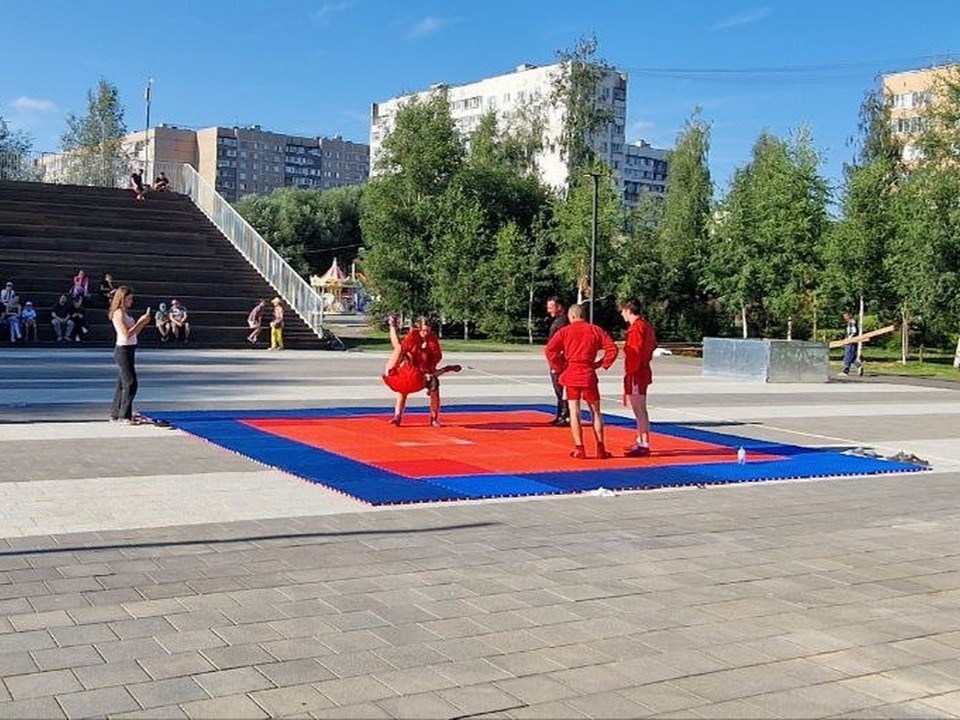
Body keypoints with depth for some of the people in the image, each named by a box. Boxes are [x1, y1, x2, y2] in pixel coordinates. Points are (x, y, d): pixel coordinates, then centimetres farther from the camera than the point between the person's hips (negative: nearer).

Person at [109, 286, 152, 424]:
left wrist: (142, 322, 4)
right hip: (123, 349, -10)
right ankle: (125, 416, -6)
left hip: (129, 350, 10)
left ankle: (115, 414, 20)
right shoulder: (118, 313, -14)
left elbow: (133, 333, 16)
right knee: (130, 383, -9)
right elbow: (126, 334, -20)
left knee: (123, 383, 13)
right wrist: (140, 322, -16)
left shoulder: (125, 313, 14)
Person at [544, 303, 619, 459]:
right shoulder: (596, 330, 5)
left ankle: (579, 449, 0)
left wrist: (559, 367, 1)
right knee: (595, 411, 10)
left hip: (571, 375, -1)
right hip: (589, 375, 1)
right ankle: (600, 448, 9)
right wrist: (602, 364, 6)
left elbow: (549, 350, -9)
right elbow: (613, 349, -4)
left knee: (574, 411, 5)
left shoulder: (564, 331, 2)